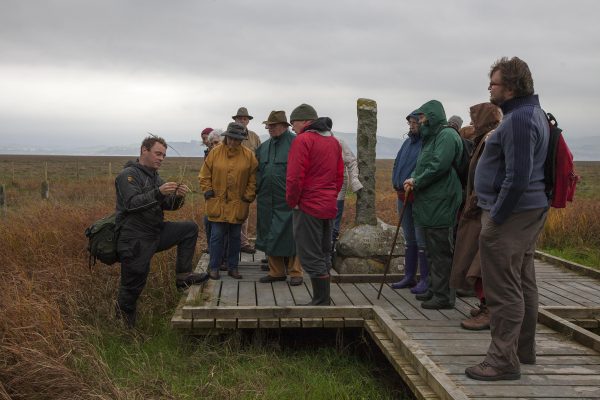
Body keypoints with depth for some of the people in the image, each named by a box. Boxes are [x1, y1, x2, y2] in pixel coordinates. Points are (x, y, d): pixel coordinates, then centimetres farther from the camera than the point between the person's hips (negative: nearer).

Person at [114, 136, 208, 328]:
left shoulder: (154, 176, 17)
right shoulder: (128, 175, -10)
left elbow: (169, 205, 11)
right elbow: (131, 203, -24)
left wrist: (178, 196, -12)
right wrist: (158, 192, -34)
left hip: (156, 233, 8)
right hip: (134, 239, -8)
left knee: (190, 228, 1)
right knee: (133, 285, -6)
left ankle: (182, 275, 1)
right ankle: (124, 323, 17)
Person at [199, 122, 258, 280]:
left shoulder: (248, 155, -2)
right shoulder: (215, 152, -1)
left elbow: (253, 178, 2)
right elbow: (204, 175, 5)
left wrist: (248, 196, -4)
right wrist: (208, 191, -2)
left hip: (238, 205, 1)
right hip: (217, 203, -1)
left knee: (235, 237, 10)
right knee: (217, 236, 1)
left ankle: (233, 267, 22)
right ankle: (213, 267, 13)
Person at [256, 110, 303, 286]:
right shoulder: (264, 147, 14)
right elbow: (257, 170, 22)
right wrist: (257, 189, 11)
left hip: (288, 201, -6)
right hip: (267, 201, 7)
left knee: (290, 236, 0)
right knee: (269, 236, 11)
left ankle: (295, 272, 12)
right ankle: (276, 271, 22)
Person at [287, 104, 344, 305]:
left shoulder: (303, 140, -11)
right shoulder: (333, 141, 14)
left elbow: (294, 177, -17)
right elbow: (340, 174, 16)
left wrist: (292, 202, -5)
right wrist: (331, 196, 17)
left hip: (308, 207, -8)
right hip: (328, 206, 8)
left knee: (311, 258, -2)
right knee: (323, 255, 16)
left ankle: (321, 302, 0)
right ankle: (323, 301, 23)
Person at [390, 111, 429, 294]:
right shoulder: (407, 142, 15)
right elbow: (397, 164, 19)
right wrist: (397, 184, 9)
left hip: (418, 196, -9)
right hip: (402, 195, 9)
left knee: (421, 240, -4)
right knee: (409, 238, 15)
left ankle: (426, 279, 4)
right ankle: (409, 276, 25)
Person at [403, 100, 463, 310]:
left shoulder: (447, 135, -11)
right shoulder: (430, 137, 21)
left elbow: (439, 166, -21)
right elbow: (422, 165, 22)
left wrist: (416, 182, -11)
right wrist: (413, 179, 2)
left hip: (441, 204, -10)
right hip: (429, 202, 10)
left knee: (441, 251, -6)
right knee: (432, 249, 16)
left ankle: (444, 296, 0)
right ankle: (434, 289, 26)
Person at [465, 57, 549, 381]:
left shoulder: (518, 119, -19)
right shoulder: (533, 112, 15)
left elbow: (517, 177, -25)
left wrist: (496, 217, -18)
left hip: (510, 213, -11)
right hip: (530, 209, 11)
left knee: (503, 290, -6)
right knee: (523, 284, 17)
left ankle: (503, 360, 1)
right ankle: (523, 349, 29)